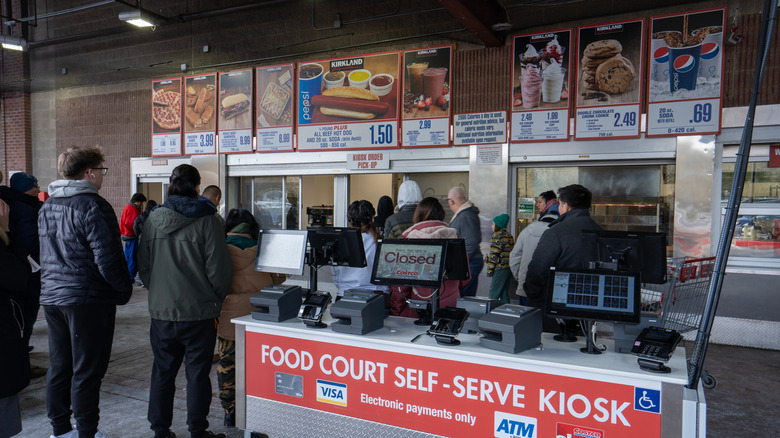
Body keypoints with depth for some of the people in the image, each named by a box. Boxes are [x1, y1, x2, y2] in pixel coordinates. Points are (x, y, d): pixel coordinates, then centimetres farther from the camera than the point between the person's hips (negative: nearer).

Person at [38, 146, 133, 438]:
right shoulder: (92, 206, -17)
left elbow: (45, 254, 19)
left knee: (59, 366, 17)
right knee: (87, 371, 2)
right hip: (88, 299, -8)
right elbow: (107, 258, -20)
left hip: (51, 295, 8)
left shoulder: (47, 207, 10)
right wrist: (124, 289, -7)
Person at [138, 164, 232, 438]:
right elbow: (218, 268, -11)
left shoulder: (153, 219, 2)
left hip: (161, 311, 4)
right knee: (197, 373, 7)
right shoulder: (207, 221, -11)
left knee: (162, 371, 15)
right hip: (199, 311, -4)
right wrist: (216, 301, 4)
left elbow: (143, 265, 8)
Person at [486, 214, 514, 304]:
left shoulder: (497, 235, -11)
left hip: (500, 268, -9)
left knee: (493, 295, -6)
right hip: (509, 267, 9)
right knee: (504, 294, 14)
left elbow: (494, 255, -14)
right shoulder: (509, 235, 15)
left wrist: (489, 270, -10)